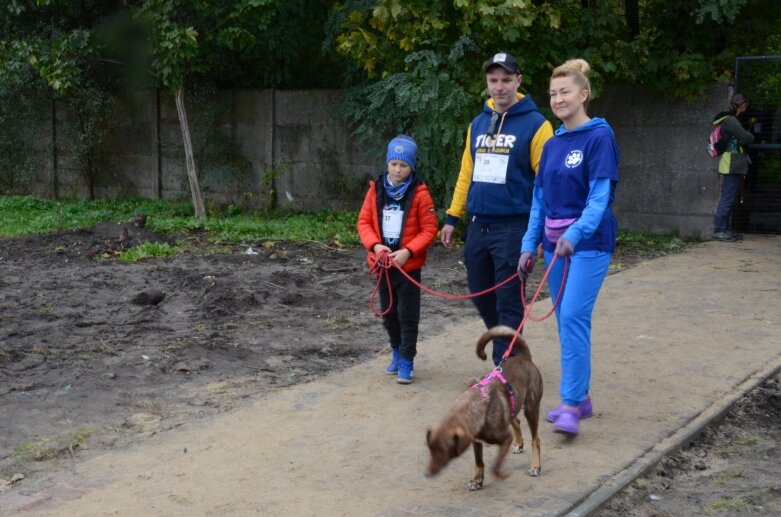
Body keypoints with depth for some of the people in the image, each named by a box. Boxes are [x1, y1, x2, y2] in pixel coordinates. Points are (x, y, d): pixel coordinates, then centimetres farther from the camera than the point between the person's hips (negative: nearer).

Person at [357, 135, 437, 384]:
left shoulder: (419, 193, -10)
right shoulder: (376, 190, 0)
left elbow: (429, 230, -9)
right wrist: (375, 245, -14)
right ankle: (397, 352, 34)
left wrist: (408, 251, -21)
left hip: (409, 265, -4)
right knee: (389, 313, 16)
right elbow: (364, 222, 3)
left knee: (408, 315, -1)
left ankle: (406, 362, 6)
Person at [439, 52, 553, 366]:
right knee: (480, 294, 14)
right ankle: (506, 349, 35)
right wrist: (452, 217, 14)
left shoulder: (535, 125, -7)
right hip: (478, 225, 6)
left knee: (508, 301, -1)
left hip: (513, 226, -6)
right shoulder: (478, 124, 12)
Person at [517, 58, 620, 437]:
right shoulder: (552, 145, 10)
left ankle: (571, 405, -13)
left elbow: (601, 196, -19)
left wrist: (575, 235, -32)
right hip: (555, 243, 7)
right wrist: (529, 245, 8)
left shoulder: (599, 137, -10)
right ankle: (579, 397, 19)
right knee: (566, 320, 9)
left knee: (574, 317, -15)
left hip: (588, 243, -7)